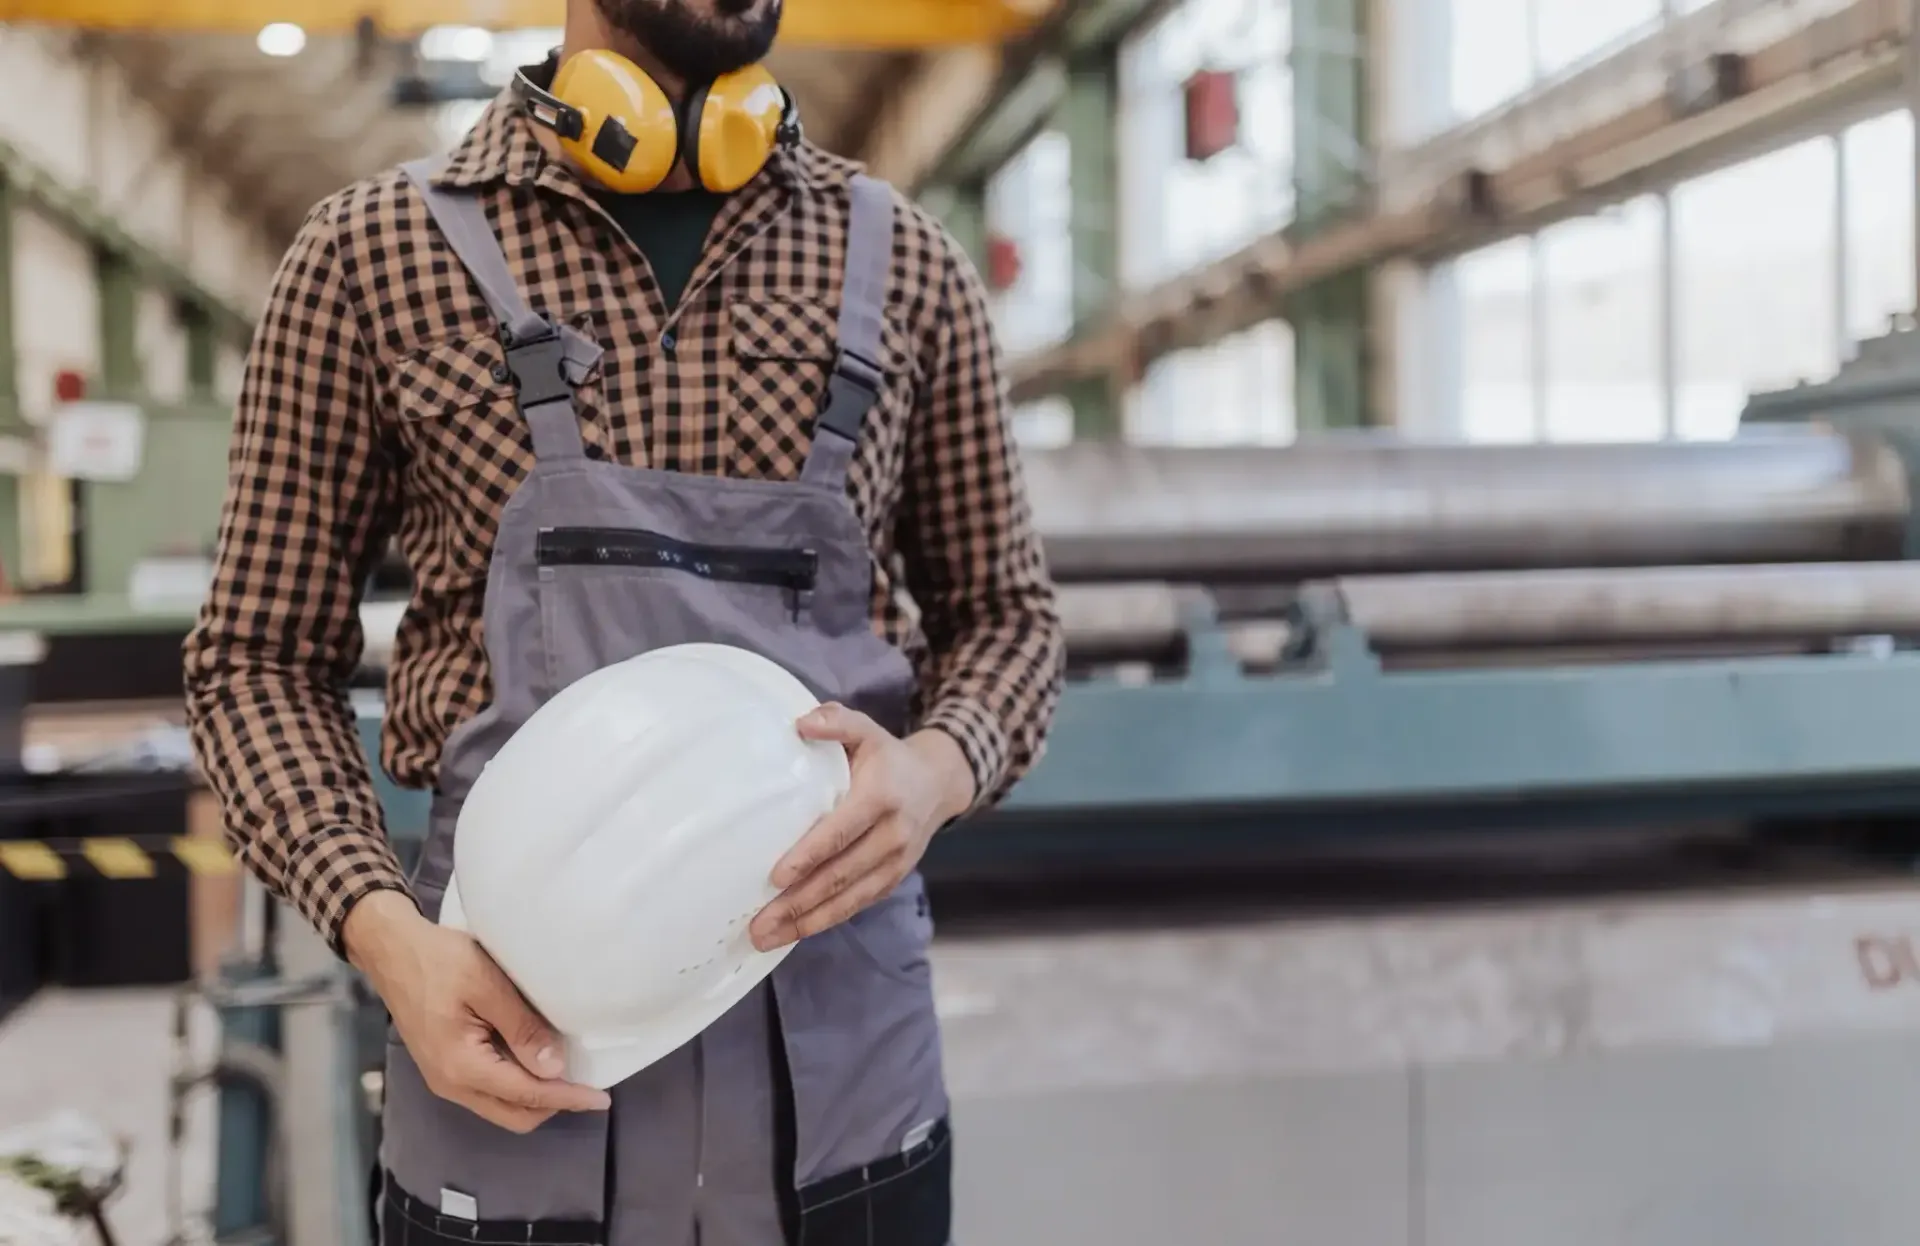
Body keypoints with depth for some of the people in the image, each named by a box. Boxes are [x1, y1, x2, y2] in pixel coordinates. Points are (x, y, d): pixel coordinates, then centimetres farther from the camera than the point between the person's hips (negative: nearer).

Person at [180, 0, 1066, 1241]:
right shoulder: (375, 254, -1)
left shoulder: (907, 269, 4)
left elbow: (1006, 610, 11)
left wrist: (941, 766, -11)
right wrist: (385, 931, -12)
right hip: (514, 1057, -1)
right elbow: (262, 655, 4)